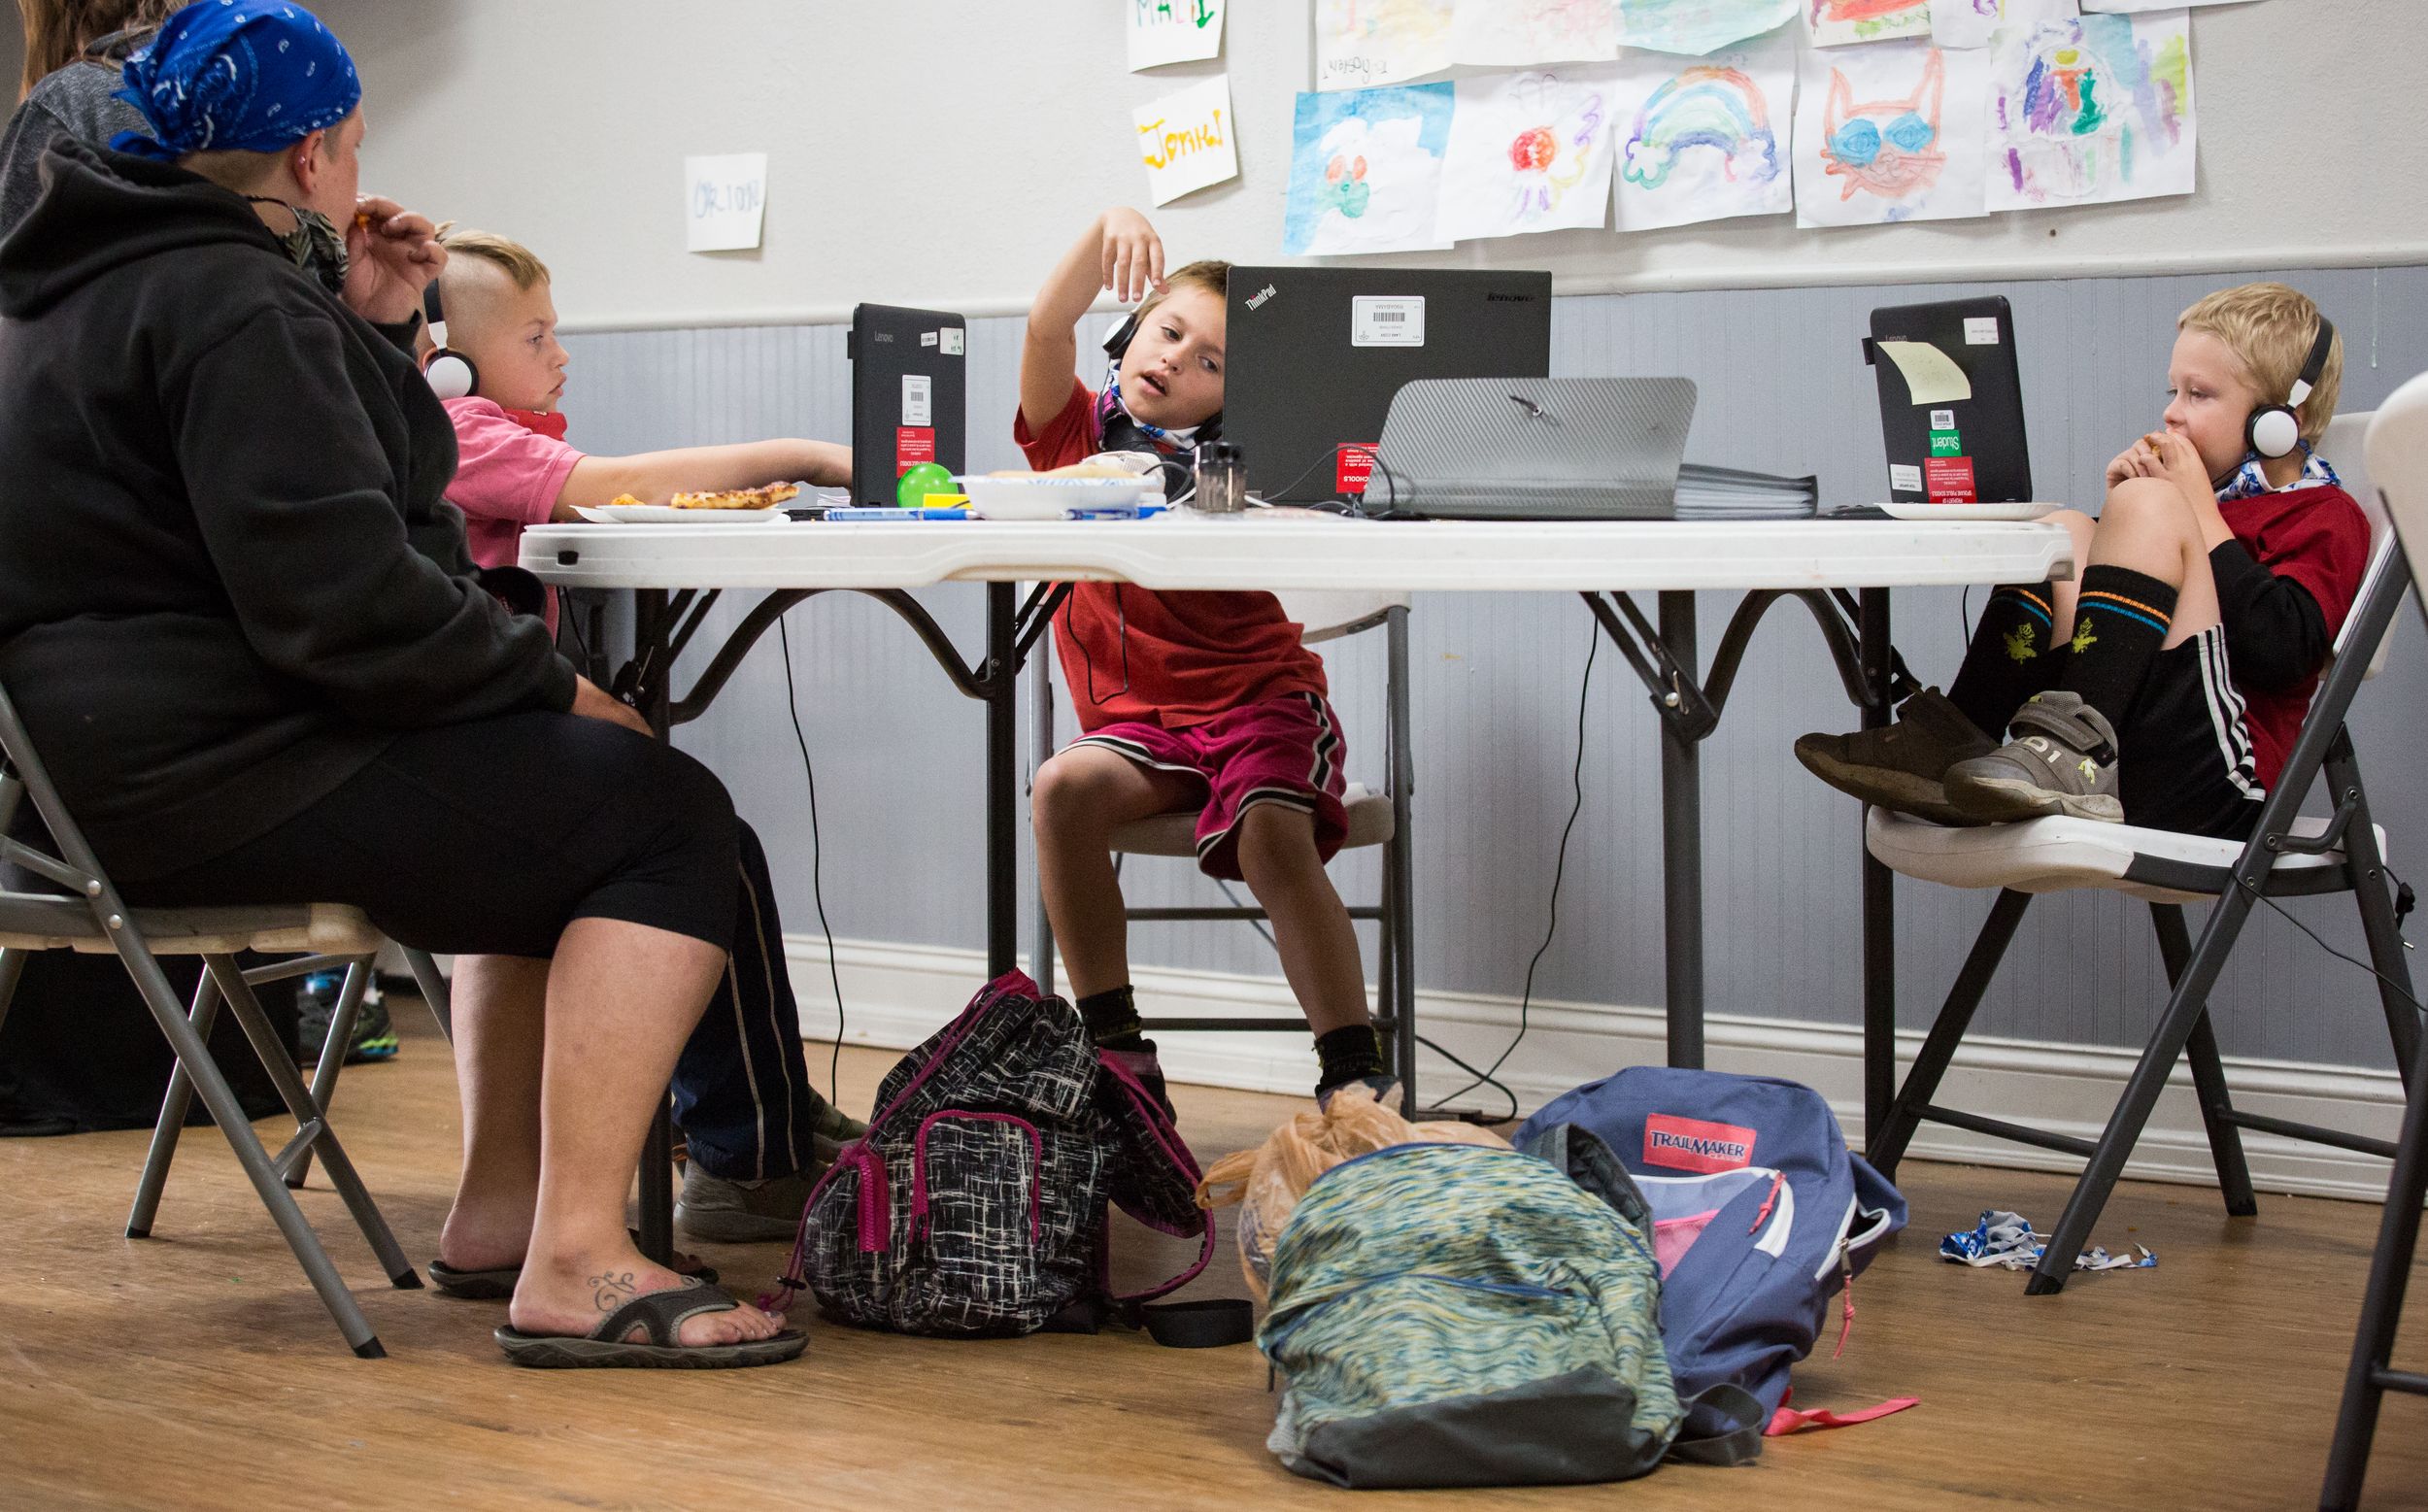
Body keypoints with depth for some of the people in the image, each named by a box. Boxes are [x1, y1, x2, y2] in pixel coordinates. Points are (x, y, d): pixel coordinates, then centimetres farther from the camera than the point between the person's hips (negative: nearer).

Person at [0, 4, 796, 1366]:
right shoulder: (229, 302, -16)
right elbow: (339, 598, -25)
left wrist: (373, 333, 13)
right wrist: (555, 684, -13)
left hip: (123, 755, 11)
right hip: (206, 774, -11)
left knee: (550, 800, 29)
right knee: (665, 812, -12)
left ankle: (501, 1202, 26)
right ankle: (578, 1266, -19)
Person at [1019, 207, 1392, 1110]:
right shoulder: (1074, 433, 5)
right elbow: (1047, 327, -12)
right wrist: (1109, 230, -27)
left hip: (1257, 696, -2)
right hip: (1133, 721, 2)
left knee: (1270, 833, -30)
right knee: (1063, 790, -28)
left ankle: (1355, 1077, -24)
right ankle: (1116, 1054, -20)